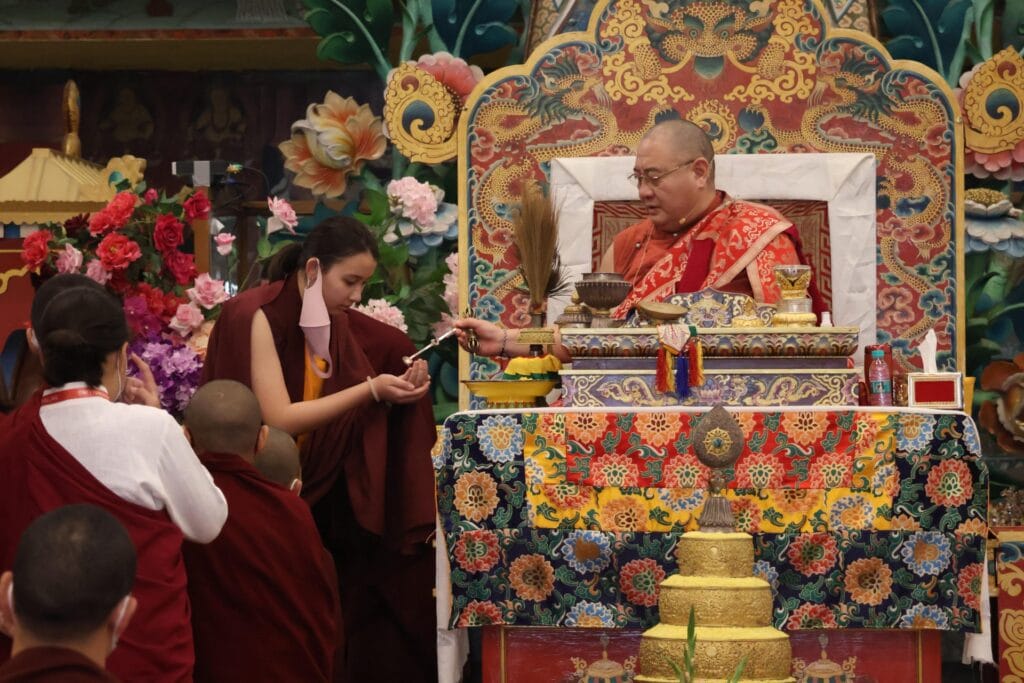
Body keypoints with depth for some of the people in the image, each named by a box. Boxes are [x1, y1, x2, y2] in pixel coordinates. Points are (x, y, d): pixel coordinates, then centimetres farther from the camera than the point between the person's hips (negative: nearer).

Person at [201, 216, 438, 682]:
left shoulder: (336, 323, 2)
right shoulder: (257, 316, -19)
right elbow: (279, 420, -26)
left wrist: (402, 385, -10)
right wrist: (370, 390, -24)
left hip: (318, 494, 6)